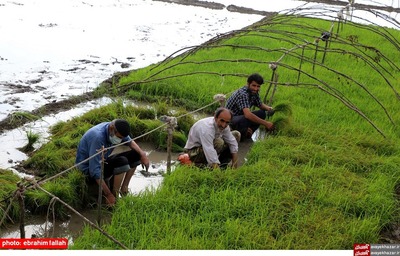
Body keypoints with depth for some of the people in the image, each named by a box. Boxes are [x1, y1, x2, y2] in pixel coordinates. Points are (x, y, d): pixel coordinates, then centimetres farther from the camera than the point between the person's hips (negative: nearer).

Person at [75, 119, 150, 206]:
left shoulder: (115, 130, -10)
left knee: (135, 155, 2)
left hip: (102, 161, 9)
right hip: (89, 168, -9)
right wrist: (108, 194, -32)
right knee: (122, 162, -31)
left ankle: (124, 187, 6)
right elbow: (95, 170, -35)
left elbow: (129, 141, 10)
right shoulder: (98, 137, -34)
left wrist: (142, 154, -8)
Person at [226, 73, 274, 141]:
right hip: (229, 119, -9)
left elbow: (260, 105, 16)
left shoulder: (254, 92, -2)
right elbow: (247, 114, -42)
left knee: (262, 113, -3)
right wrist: (265, 123, -38)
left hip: (241, 116, 9)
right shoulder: (242, 94, -29)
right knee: (245, 119, -39)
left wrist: (269, 108, -9)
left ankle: (247, 133, 0)